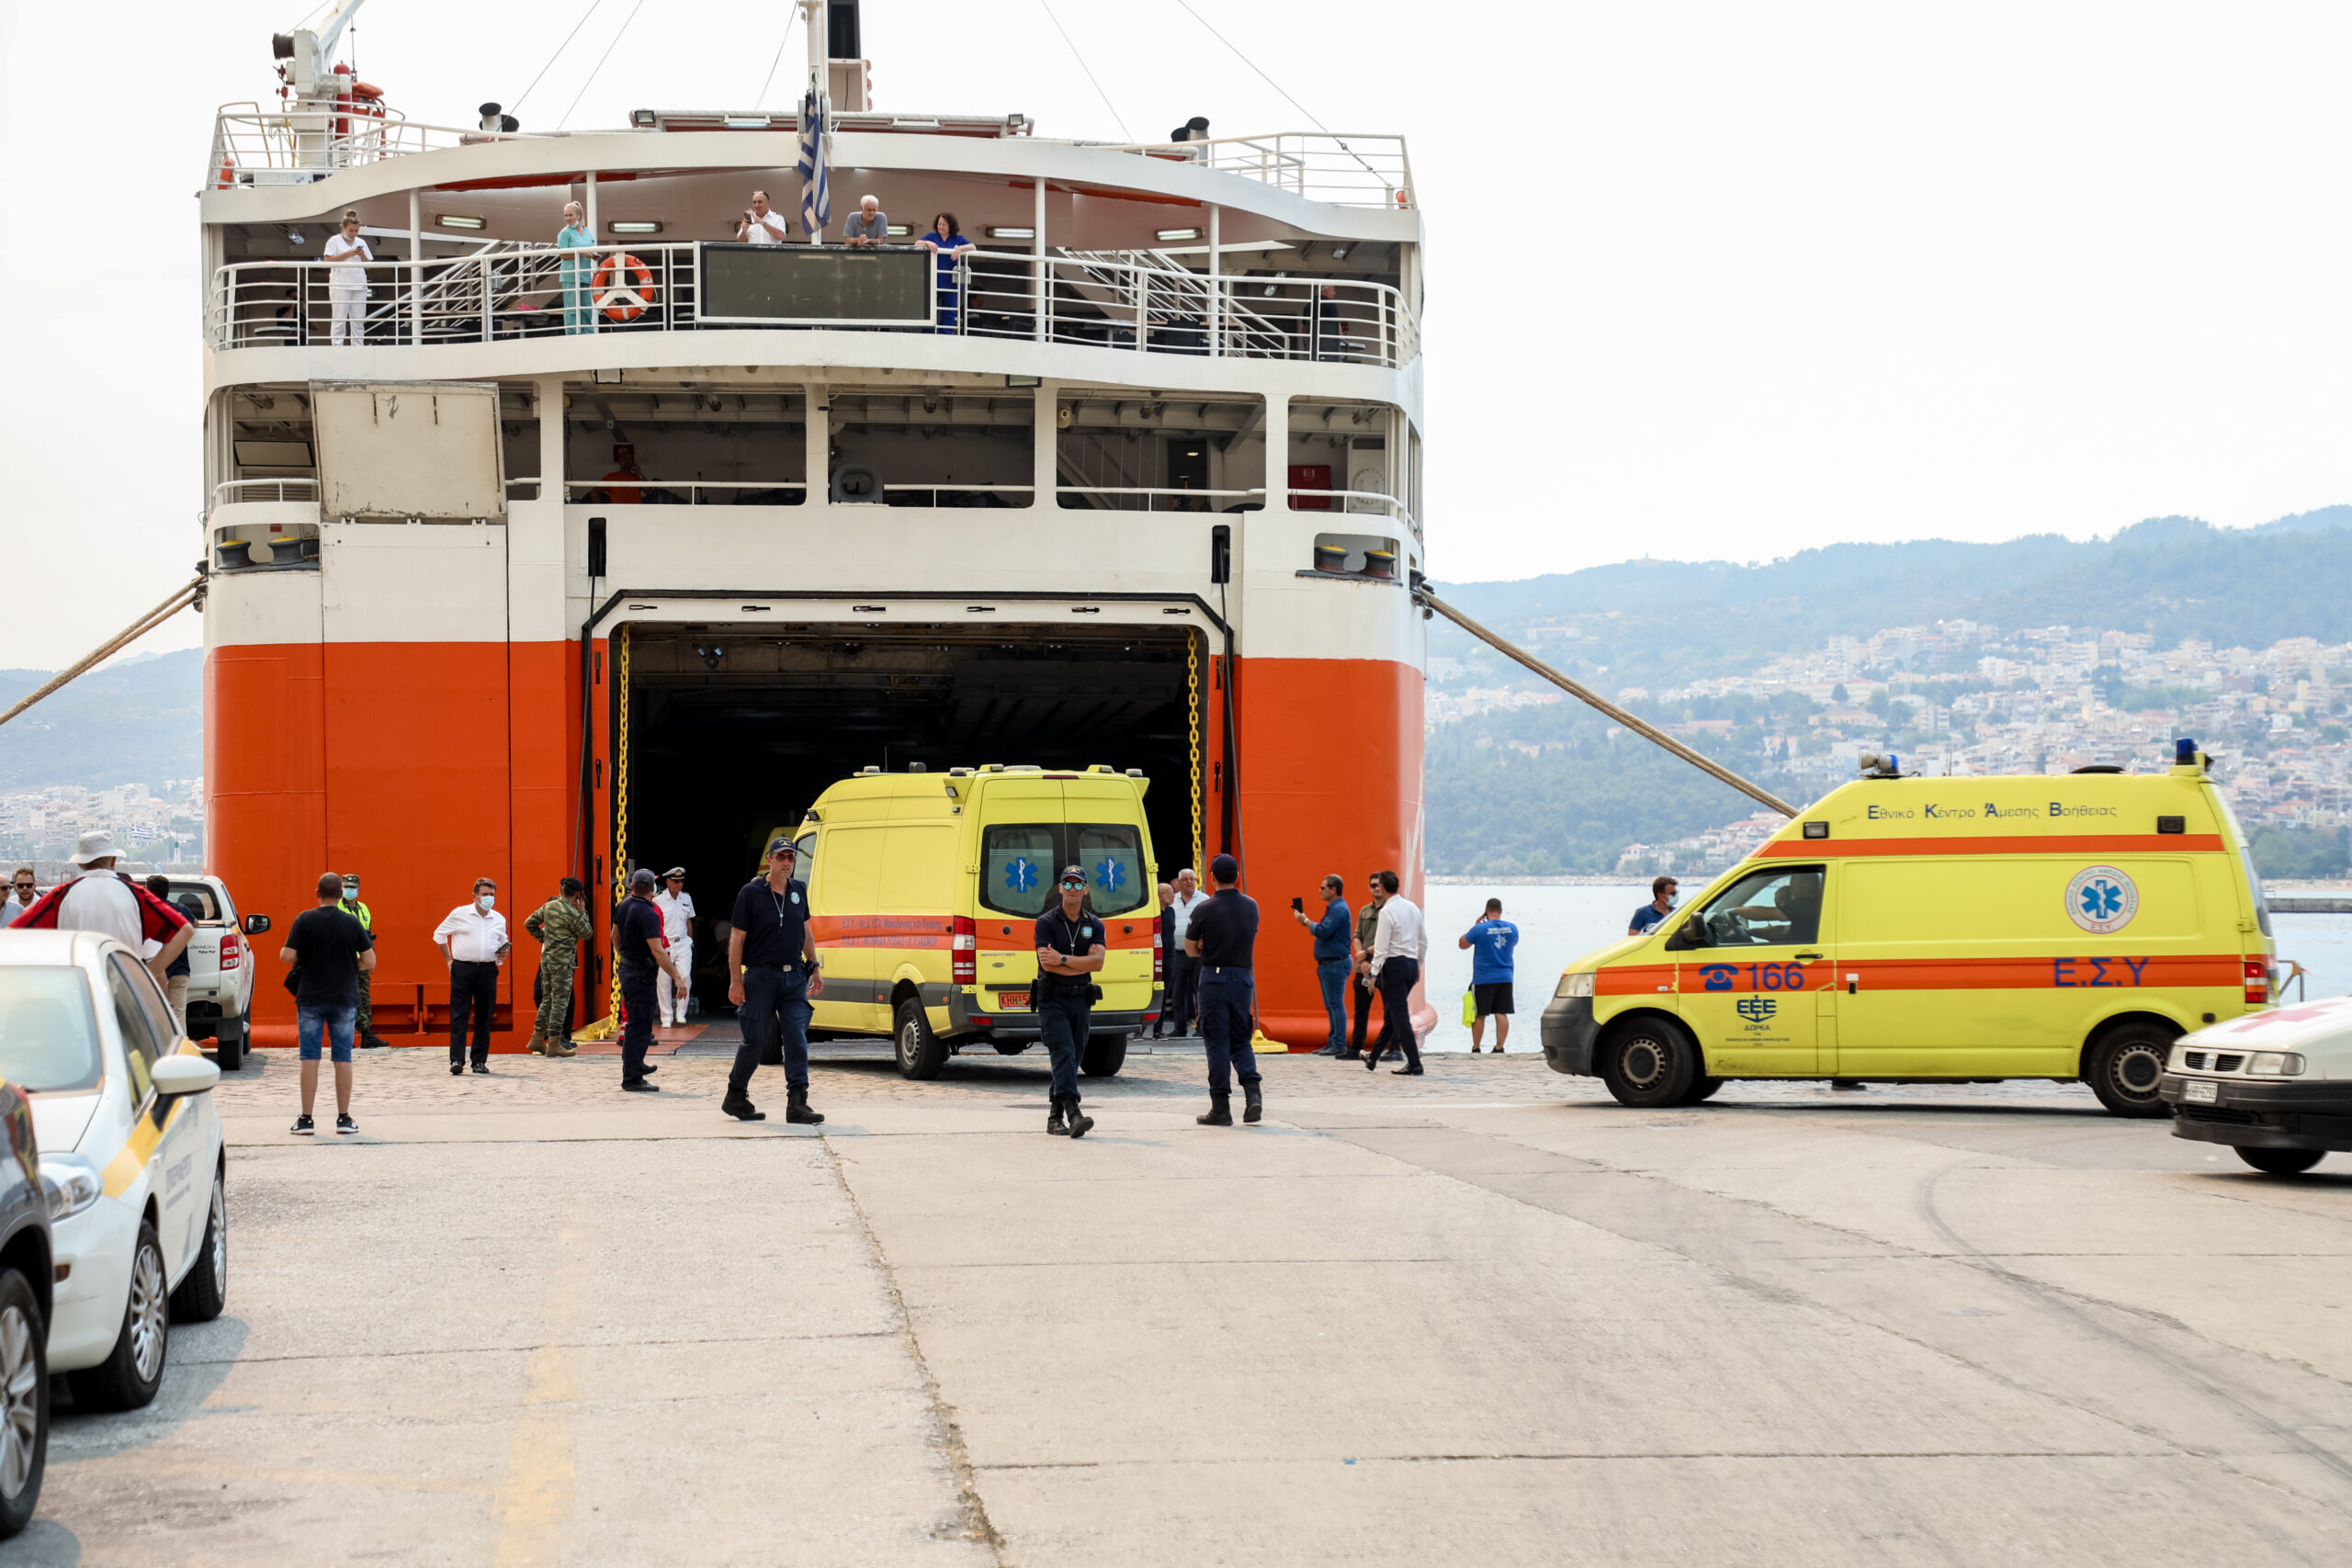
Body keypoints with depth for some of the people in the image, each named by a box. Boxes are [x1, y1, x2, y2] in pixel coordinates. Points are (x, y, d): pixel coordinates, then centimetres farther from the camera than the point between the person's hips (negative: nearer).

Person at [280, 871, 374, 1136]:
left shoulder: (304, 920, -5)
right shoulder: (352, 923, -2)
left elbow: (287, 957, -10)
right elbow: (369, 961, -3)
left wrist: (283, 951, 12)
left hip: (310, 997, -1)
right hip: (344, 998, 1)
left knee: (309, 1059, 2)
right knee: (343, 1059, 6)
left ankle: (306, 1119, 1)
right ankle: (343, 1118, 6)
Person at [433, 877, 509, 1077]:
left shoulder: (499, 919, 13)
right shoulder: (460, 914, 1)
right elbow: (439, 934, 10)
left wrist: (503, 953, 3)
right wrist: (449, 960, 5)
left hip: (488, 970, 3)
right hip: (463, 969, -3)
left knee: (484, 1017, 5)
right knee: (459, 1015, -8)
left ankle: (480, 1061, 11)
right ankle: (456, 1060, -11)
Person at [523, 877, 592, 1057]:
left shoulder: (548, 906, 5)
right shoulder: (572, 913, -15)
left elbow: (529, 923, 14)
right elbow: (587, 934, -5)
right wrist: (582, 912, -1)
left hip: (546, 958, 7)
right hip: (562, 962, -7)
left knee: (548, 999, 17)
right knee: (560, 1001, -2)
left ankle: (538, 1039, 20)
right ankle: (554, 1044, -1)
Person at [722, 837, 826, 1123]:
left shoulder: (799, 891, 10)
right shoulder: (751, 893, -6)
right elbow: (736, 939, -6)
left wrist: (814, 969, 18)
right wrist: (735, 982, -10)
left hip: (794, 977, 4)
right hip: (761, 977, -4)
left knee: (797, 1040, -5)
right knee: (755, 1041, 2)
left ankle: (797, 1104, -6)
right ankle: (735, 1097, 20)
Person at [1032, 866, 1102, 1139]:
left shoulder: (1094, 925, 9)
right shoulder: (1046, 922, -2)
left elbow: (1097, 962, -7)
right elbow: (1047, 963, -14)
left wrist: (1063, 959, -15)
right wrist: (1083, 962, -9)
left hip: (1081, 999, 5)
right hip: (1052, 999, -5)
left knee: (1073, 1057, 7)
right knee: (1064, 1053, -16)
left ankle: (1055, 1117, 16)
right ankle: (1073, 1112, -27)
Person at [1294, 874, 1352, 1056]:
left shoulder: (1339, 909, -15)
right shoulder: (1333, 908, 19)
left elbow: (1323, 932, -22)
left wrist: (1305, 921, -12)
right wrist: (1306, 921, 16)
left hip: (1336, 963, -11)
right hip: (1328, 964, 11)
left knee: (1336, 1004, -9)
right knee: (1331, 1005, 12)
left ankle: (1339, 1044, -9)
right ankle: (1333, 1042, 16)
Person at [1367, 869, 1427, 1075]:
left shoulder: (1387, 911, -14)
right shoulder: (1413, 908, 10)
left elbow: (1381, 947, -16)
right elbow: (1424, 941, 16)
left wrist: (1374, 974, -12)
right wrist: (1418, 965, 26)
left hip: (1395, 965, -8)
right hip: (1412, 964, 8)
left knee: (1400, 1016, -5)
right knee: (1392, 1014, 16)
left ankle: (1414, 1065, -9)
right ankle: (1374, 1059, 26)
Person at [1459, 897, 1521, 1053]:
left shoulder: (1480, 929, -13)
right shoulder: (1512, 928, 1)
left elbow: (1463, 944, 1)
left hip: (1483, 980, -4)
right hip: (1505, 978, 4)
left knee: (1479, 1015, 5)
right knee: (1502, 1014, 4)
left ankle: (1475, 1048, 12)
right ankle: (1499, 1047, 1)